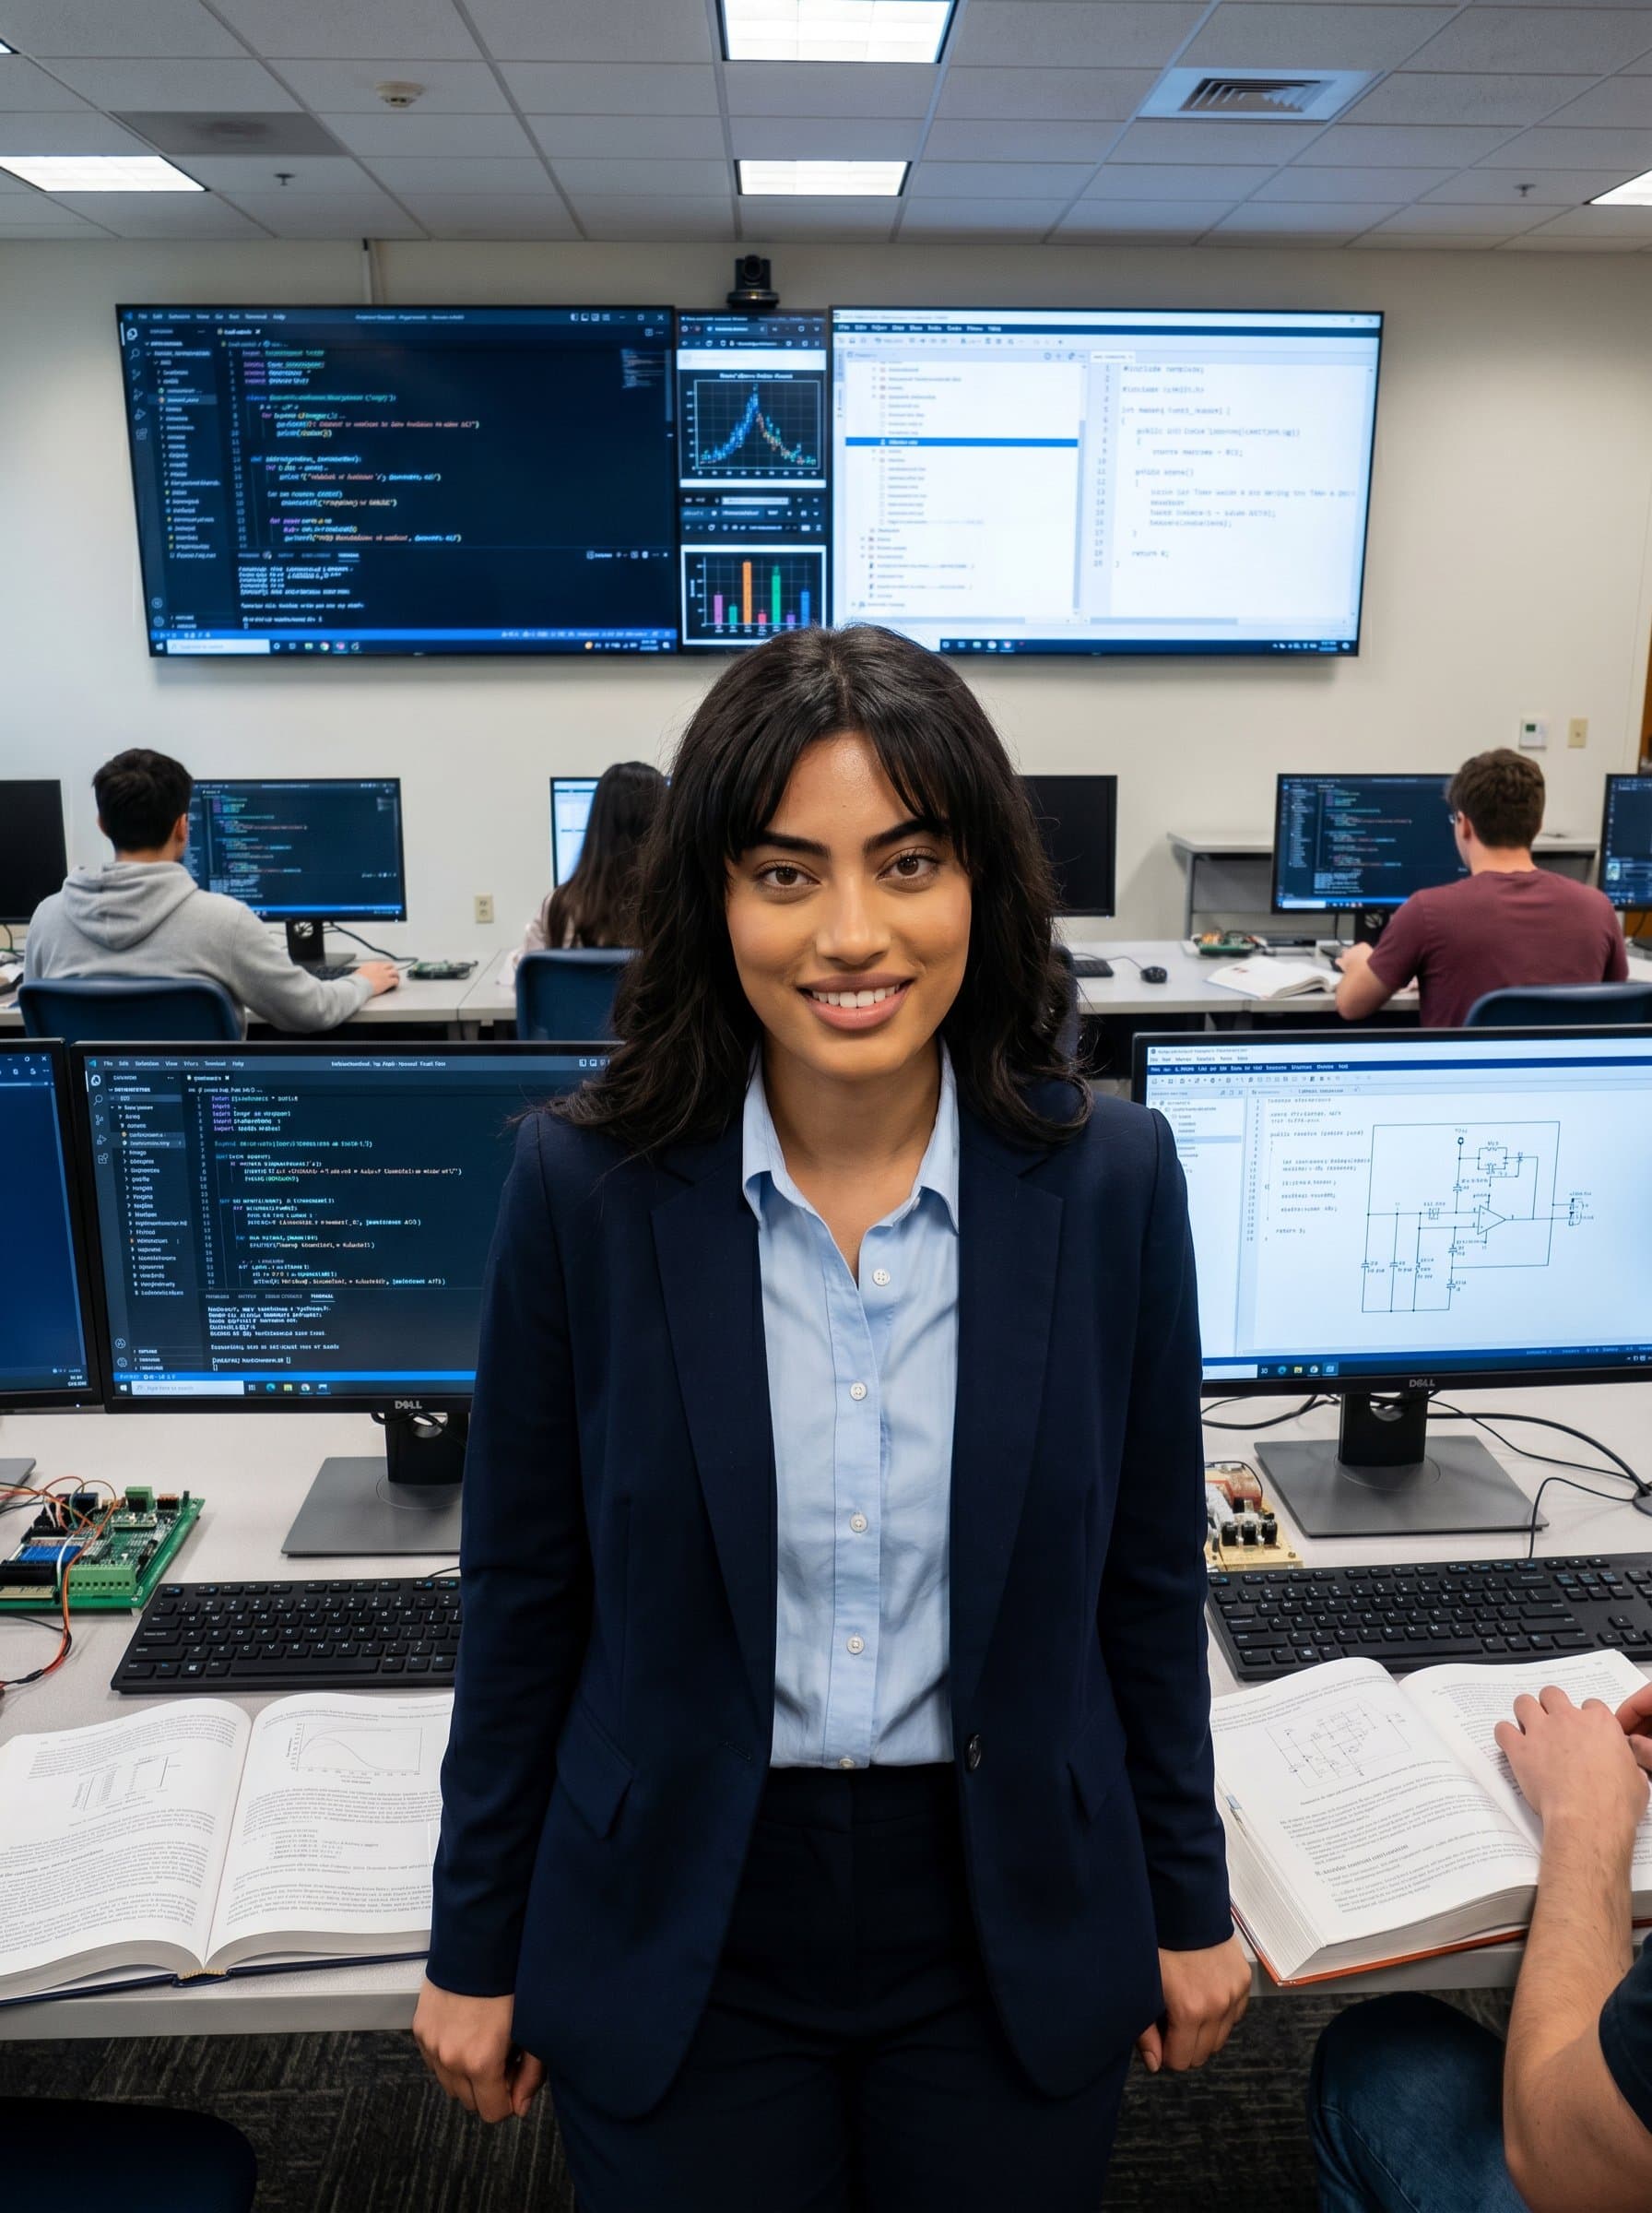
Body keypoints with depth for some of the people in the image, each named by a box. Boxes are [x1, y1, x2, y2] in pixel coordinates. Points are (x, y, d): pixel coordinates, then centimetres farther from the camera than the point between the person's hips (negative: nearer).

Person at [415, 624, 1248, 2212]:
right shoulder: (586, 1182, -15)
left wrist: (1191, 1903, 7)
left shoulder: (1109, 1177, -12)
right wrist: (475, 1944, 3)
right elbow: (525, 1592, -5)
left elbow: (1148, 1577, -1)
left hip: (1017, 1924, 1)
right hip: (677, 1937, 0)